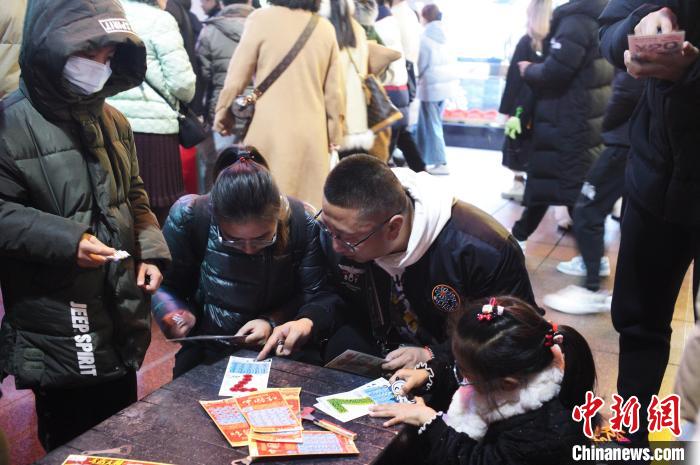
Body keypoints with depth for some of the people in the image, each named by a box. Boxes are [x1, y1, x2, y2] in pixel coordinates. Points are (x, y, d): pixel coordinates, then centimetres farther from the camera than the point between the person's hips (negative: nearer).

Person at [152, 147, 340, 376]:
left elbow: (316, 295, -9)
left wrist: (273, 322, -23)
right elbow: (164, 285, -1)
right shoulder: (187, 216, -16)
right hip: (205, 356, 1)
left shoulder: (302, 221, -17)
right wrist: (175, 314, -21)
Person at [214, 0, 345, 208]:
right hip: (313, 133, 4)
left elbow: (236, 79, -2)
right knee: (310, 209, 9)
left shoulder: (262, 18, -4)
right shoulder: (325, 28, 6)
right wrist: (335, 132, 19)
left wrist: (223, 112, 13)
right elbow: (334, 91, 8)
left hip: (271, 131, -3)